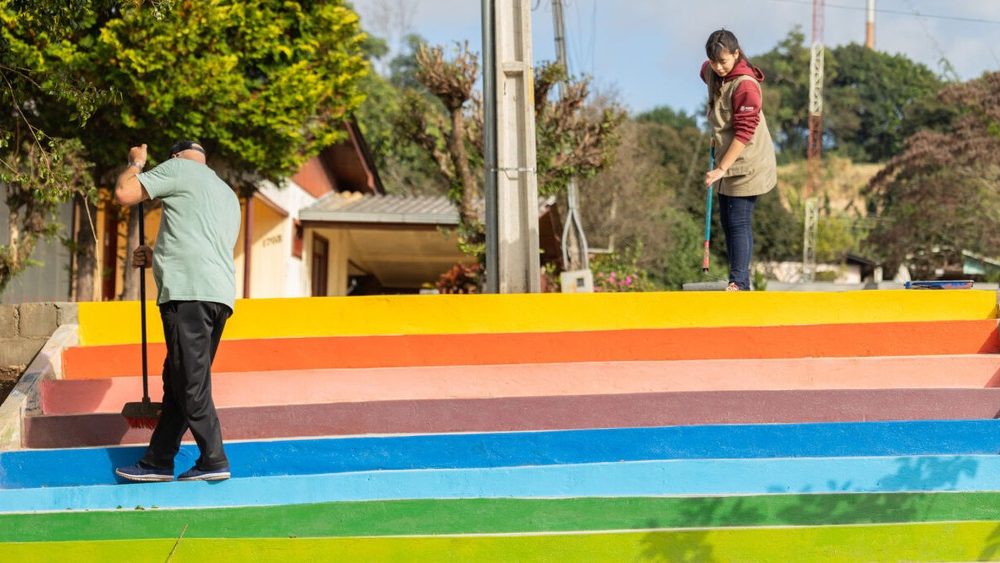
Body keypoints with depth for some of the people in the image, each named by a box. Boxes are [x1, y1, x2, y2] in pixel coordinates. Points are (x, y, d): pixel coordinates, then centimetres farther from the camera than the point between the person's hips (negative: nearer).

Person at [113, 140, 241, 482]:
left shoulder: (179, 168, 4)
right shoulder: (229, 196, 29)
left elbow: (123, 194, -2)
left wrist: (135, 163, 17)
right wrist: (155, 257, 40)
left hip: (188, 292, -9)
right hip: (221, 294, 9)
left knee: (190, 383, -6)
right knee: (177, 381, 12)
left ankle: (214, 461, -5)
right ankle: (158, 461, 15)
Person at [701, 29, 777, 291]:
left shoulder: (745, 85, -22)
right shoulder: (711, 73, 3)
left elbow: (744, 132, -23)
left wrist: (721, 168, -25)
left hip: (747, 164, -9)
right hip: (728, 161, 9)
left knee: (738, 222, -10)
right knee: (726, 221, 11)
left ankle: (739, 281, -6)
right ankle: (740, 280, 18)